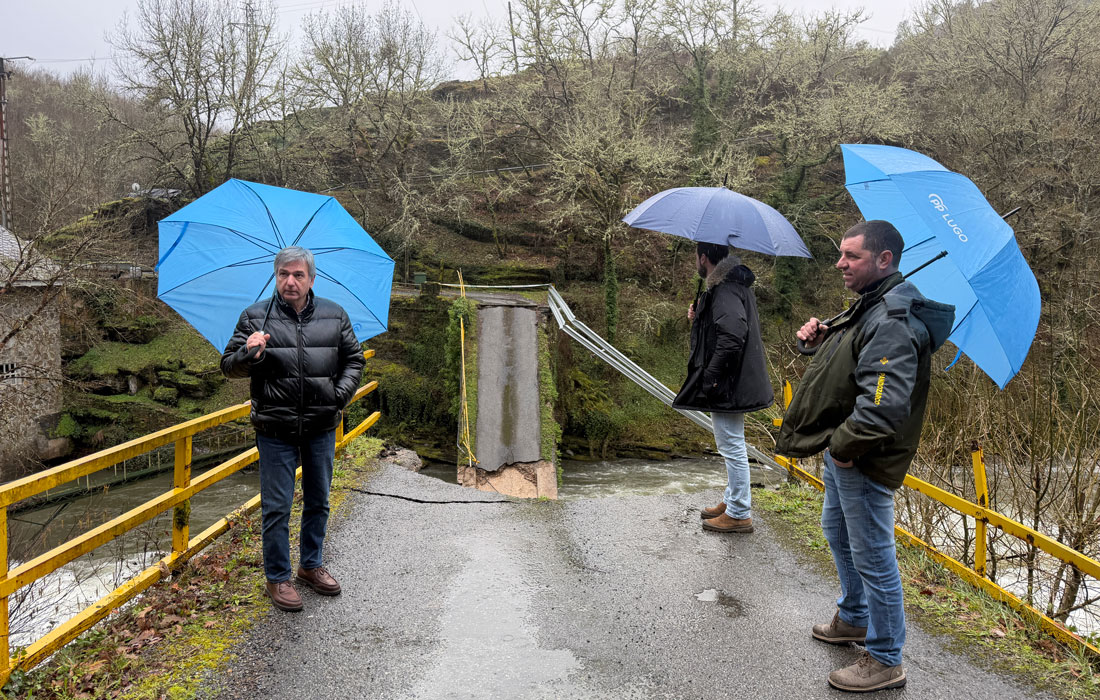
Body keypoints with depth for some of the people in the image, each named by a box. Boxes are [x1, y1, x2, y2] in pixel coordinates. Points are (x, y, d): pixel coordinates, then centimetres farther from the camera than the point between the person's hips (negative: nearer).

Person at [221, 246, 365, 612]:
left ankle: (311, 565, 35)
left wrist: (342, 392, -2)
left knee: (318, 501, 16)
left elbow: (354, 358, 13)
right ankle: (277, 578, 19)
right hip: (275, 431, -3)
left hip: (322, 428, 3)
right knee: (277, 507, 3)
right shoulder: (255, 317, -1)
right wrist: (249, 354, -23)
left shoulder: (334, 315, 5)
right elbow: (228, 366, -1)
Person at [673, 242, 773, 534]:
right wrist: (700, 316, 9)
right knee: (732, 446, 21)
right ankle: (732, 501, 34)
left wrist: (711, 378, -26)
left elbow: (733, 336, -33)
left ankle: (739, 514, 9)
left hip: (727, 388, -11)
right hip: (737, 382, 11)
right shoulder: (736, 285, 13)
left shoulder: (724, 291, -21)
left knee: (732, 447, -1)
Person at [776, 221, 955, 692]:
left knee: (872, 556, 1)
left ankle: (885, 661, 17)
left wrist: (843, 446, -22)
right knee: (838, 532, 27)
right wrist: (819, 339, 1)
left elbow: (885, 404, -34)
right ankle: (854, 619, 47)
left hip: (863, 459, -11)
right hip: (842, 448, 11)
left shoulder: (893, 322, -26)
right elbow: (845, 362, 22)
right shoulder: (871, 306, 9)